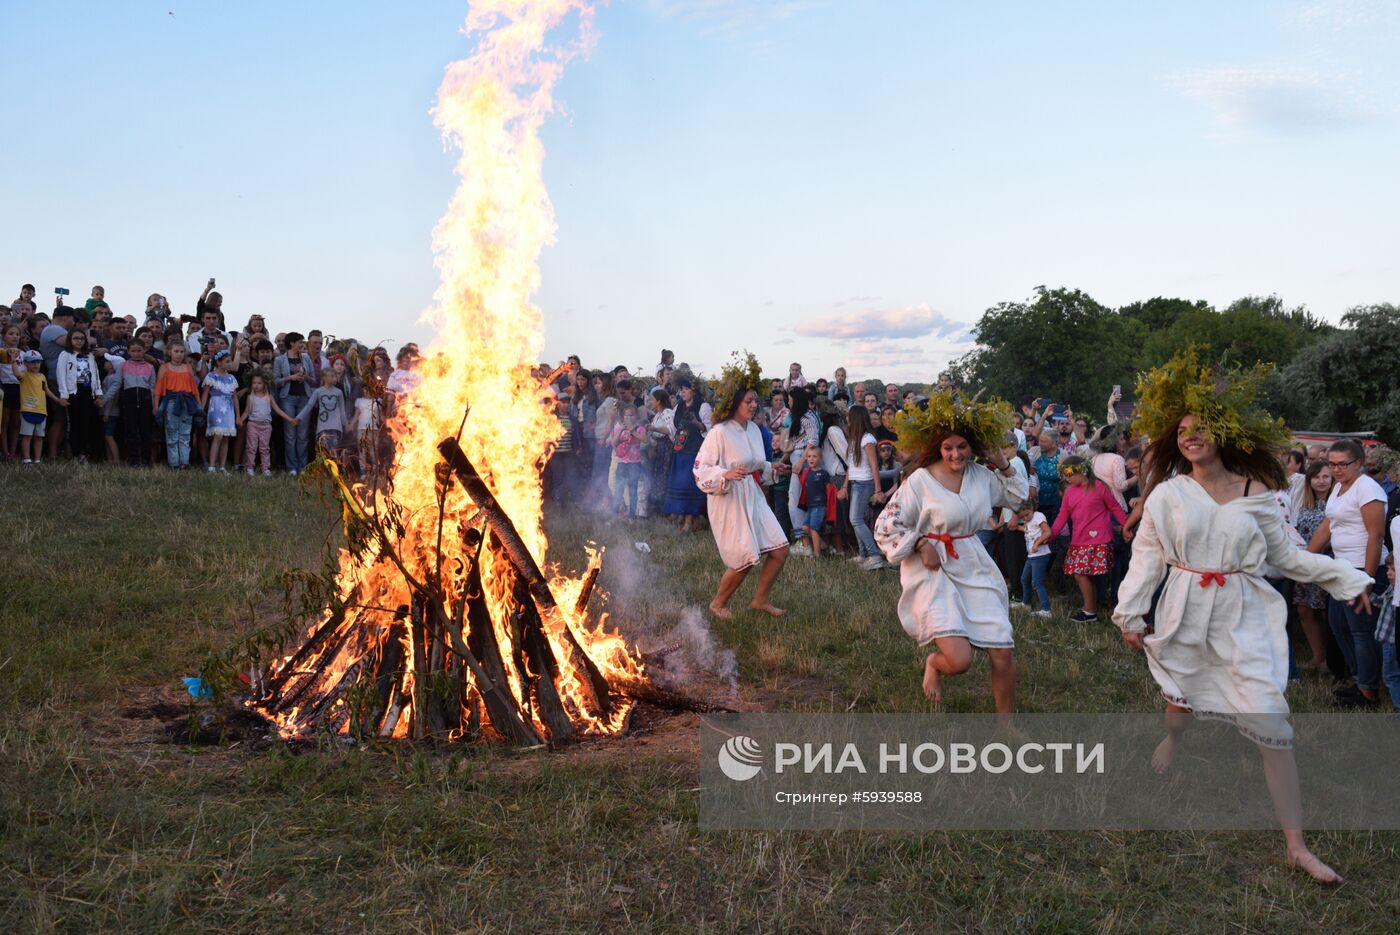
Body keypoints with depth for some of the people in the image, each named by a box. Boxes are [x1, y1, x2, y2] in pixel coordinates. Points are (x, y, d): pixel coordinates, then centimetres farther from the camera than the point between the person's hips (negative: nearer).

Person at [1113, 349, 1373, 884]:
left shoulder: (1257, 493, 0)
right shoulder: (1167, 494, -3)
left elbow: (1283, 555, 9)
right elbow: (1146, 556, 0)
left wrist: (1343, 577, 7)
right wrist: (1130, 613, -2)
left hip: (1244, 618, 0)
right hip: (1186, 615, 0)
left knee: (1271, 723, -7)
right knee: (1180, 695, 17)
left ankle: (1296, 845, -2)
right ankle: (1172, 740, 58)